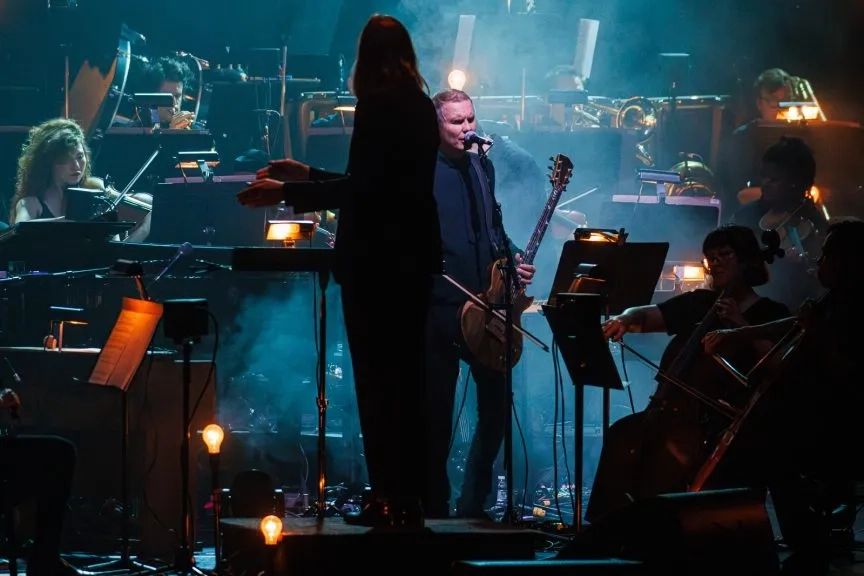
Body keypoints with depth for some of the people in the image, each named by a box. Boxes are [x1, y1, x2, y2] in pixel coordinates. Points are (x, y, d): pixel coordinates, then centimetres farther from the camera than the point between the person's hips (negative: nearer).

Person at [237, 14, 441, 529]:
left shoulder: (377, 104, -13)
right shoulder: (422, 107, 12)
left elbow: (363, 188, -21)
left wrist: (286, 193, -15)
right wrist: (308, 175, 28)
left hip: (377, 258, -9)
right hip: (414, 255, 9)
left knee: (376, 380, -6)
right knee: (406, 379, 11)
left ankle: (388, 498, -7)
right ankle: (409, 497, 14)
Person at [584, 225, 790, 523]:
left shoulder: (771, 314, 4)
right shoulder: (698, 303, 19)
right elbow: (650, 316, 9)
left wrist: (741, 324, -17)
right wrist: (627, 318, -14)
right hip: (682, 413, 5)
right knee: (622, 434, -16)